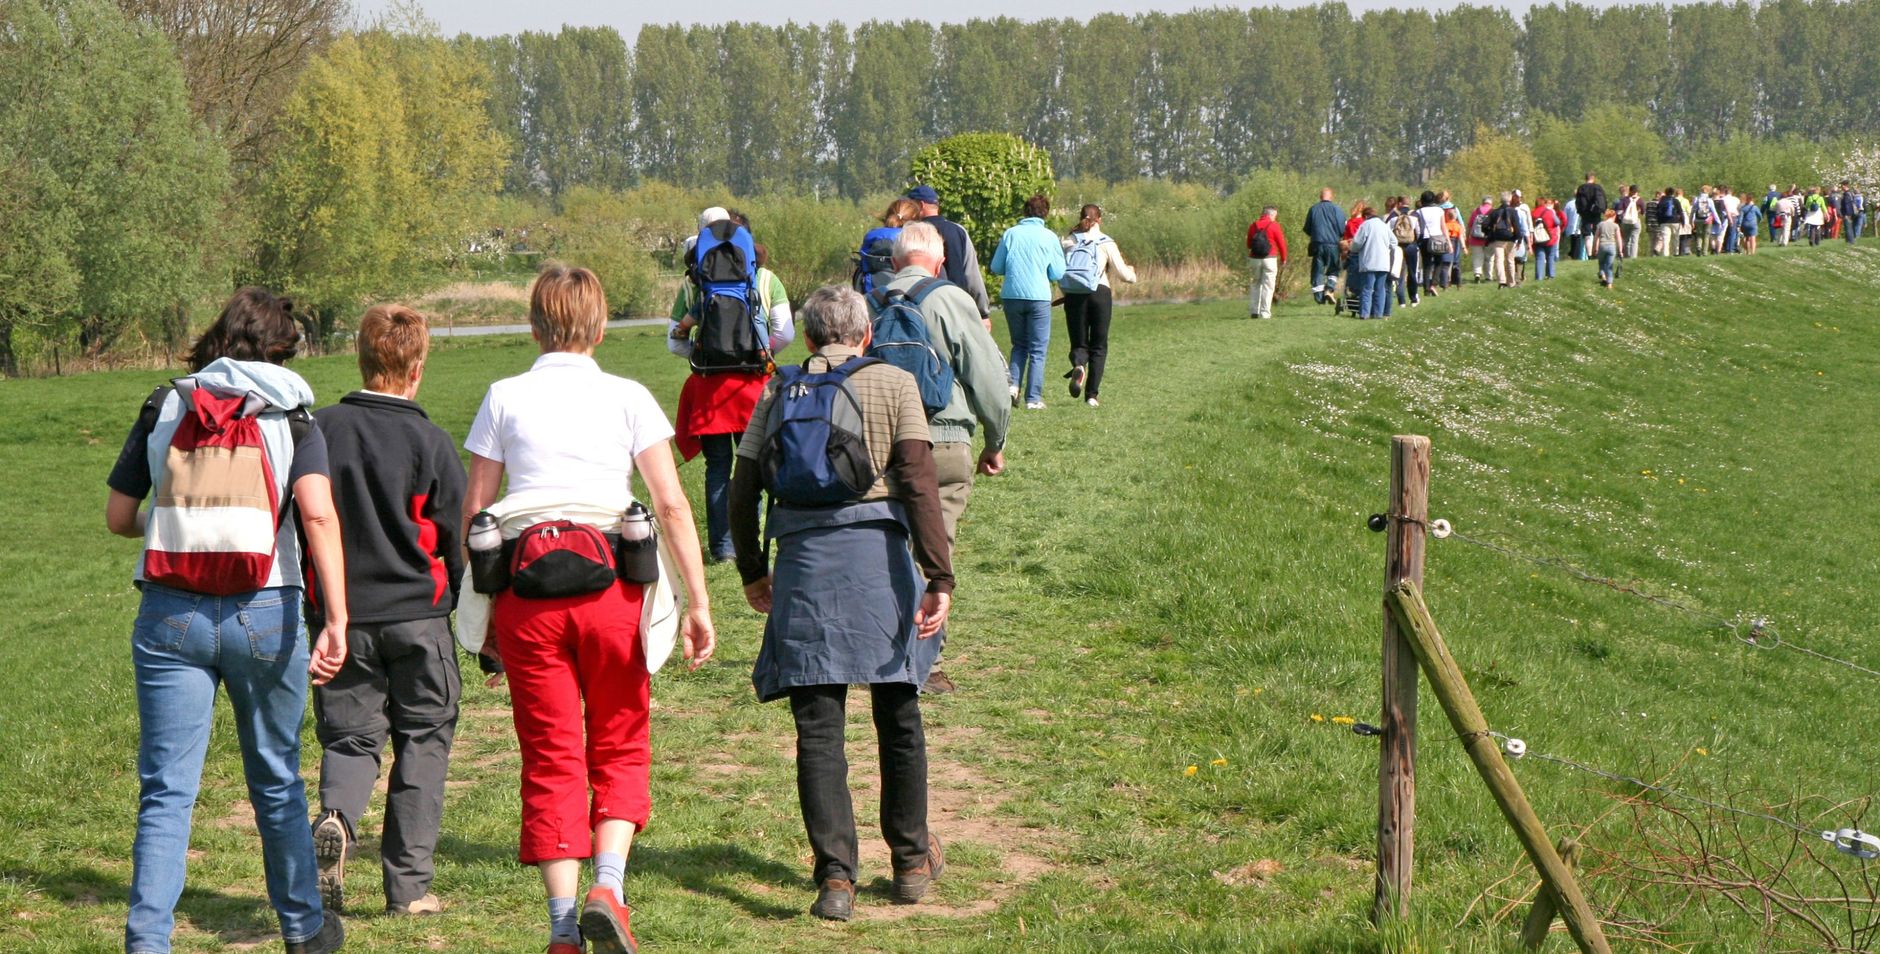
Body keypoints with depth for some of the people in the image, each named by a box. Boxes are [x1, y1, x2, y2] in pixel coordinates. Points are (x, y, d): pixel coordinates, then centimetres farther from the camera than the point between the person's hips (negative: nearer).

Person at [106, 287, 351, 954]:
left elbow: (117, 517, 10)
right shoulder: (290, 419, 1)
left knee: (166, 791, 2)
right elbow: (318, 515, -14)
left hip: (170, 617, 0)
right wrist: (337, 621, -20)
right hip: (265, 616, 0)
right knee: (276, 781, 17)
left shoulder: (162, 413, 6)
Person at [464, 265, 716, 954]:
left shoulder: (505, 397, 6)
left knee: (551, 758, 6)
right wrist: (698, 602, -1)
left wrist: (480, 605, 14)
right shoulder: (627, 398, 4)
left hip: (526, 589, 1)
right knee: (619, 749, 13)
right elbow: (671, 503, -3)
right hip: (609, 585, -1)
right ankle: (607, 888, -7)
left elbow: (472, 509, 5)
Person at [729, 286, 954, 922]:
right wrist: (939, 577, -9)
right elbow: (919, 481, -6)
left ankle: (835, 875, -6)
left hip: (803, 559, 1)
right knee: (897, 713, 14)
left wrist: (752, 572, 22)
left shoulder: (780, 392, 12)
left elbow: (743, 491, 9)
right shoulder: (893, 384, 5)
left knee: (818, 726, 3)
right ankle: (911, 861, 24)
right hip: (878, 553, -1)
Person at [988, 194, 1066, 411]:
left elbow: (996, 267, 5)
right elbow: (1058, 273, -1)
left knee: (1019, 344, 18)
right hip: (1038, 297, -2)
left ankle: (1013, 384, -2)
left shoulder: (1010, 234, 2)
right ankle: (1033, 398, 2)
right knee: (1038, 349, 5)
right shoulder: (1049, 237, -2)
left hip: (1012, 296, 2)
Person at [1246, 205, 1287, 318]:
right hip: (1270, 259, -4)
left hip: (1254, 258, 4)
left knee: (1255, 284, 16)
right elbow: (1281, 243, -4)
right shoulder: (1274, 226, -5)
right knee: (1268, 286, 1)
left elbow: (1249, 244, 12)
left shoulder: (1253, 226, 8)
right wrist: (1283, 259, 7)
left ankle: (1253, 311, 12)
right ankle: (1265, 313, -4)